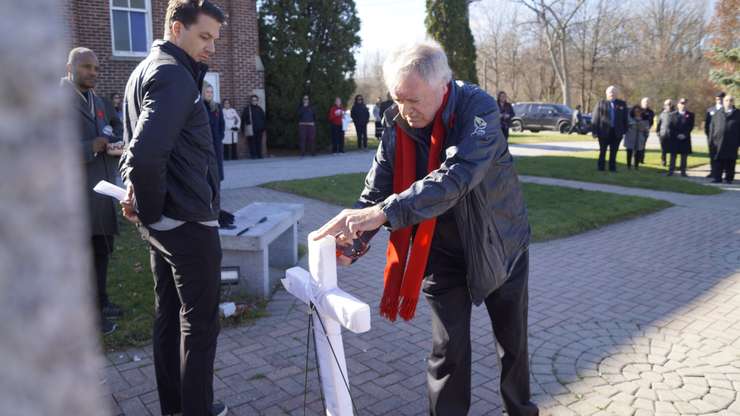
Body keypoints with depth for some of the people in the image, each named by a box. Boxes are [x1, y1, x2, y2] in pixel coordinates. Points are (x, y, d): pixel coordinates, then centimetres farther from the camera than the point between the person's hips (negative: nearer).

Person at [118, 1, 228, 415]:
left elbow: (137, 149, 18)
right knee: (199, 324, 5)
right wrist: (152, 210, -15)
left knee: (168, 317, 17)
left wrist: (146, 204, 6)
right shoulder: (174, 75, -17)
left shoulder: (144, 71, 15)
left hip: (162, 223, 9)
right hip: (189, 224, -9)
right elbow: (146, 155, -30)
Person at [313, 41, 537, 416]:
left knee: (513, 344, 16)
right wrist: (353, 239, -28)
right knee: (448, 351, 3)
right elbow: (376, 190, -11)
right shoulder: (396, 122, -11)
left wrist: (384, 213, -49)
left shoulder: (479, 109, -25)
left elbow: (454, 177, -41)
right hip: (442, 253, 2)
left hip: (500, 245, -1)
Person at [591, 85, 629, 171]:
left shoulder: (622, 104, 9)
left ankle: (612, 167, 14)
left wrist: (624, 131, 4)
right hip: (604, 131, -2)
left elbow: (625, 119, 10)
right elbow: (595, 118, -1)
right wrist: (595, 131, -7)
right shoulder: (601, 103, 2)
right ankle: (601, 167, 16)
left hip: (617, 132, 2)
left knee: (614, 151, 6)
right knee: (603, 150, 6)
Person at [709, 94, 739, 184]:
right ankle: (717, 178, 6)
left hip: (732, 144, -1)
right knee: (718, 162, 2)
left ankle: (729, 178, 12)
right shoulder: (717, 114, 11)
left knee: (730, 163, 3)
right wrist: (712, 140, 1)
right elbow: (712, 128, 9)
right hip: (718, 142, 1)